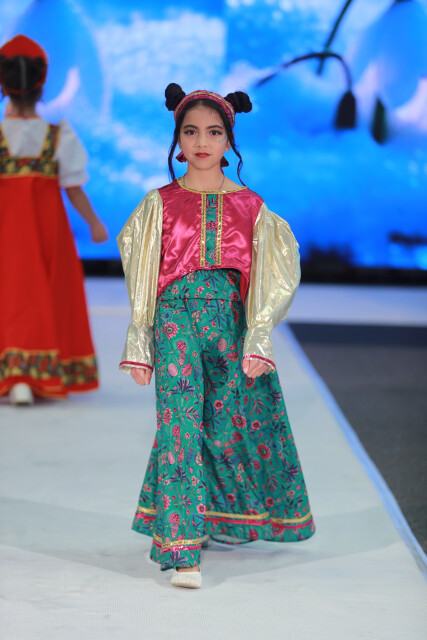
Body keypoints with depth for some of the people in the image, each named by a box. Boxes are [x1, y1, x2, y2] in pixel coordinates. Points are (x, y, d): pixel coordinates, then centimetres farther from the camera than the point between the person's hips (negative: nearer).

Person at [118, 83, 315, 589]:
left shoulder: (250, 206, 7)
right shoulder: (161, 204, 5)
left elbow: (263, 281, 7)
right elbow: (142, 282, 7)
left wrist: (257, 341, -1)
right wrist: (139, 346, 4)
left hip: (230, 319, 2)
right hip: (177, 316, -1)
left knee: (226, 427, 6)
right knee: (180, 423, -12)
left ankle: (222, 520, 33)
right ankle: (182, 549, -12)